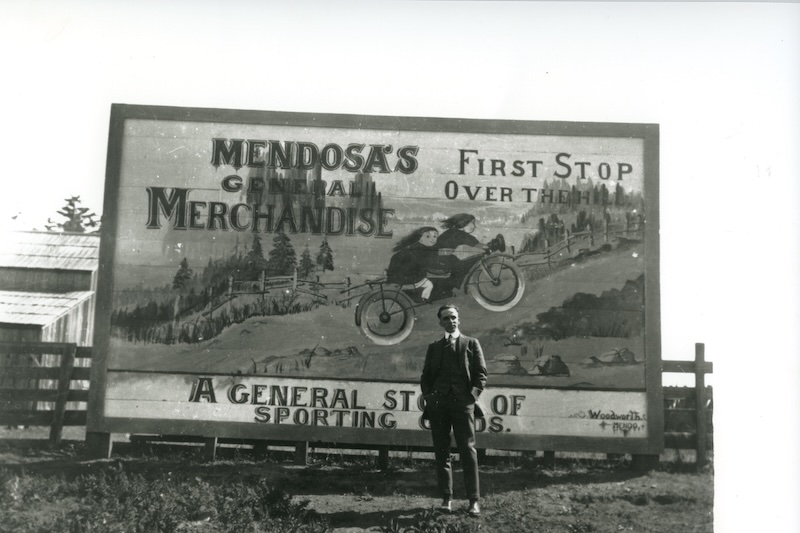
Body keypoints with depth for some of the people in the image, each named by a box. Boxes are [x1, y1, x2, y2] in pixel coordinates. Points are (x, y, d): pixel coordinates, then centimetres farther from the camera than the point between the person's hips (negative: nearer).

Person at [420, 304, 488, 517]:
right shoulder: (434, 347, 18)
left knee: (468, 451, -6)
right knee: (441, 452, 4)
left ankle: (474, 500, -2)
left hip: (463, 402, -3)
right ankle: (446, 498, 11)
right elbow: (426, 376, 16)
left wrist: (473, 395, -9)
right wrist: (428, 395, -1)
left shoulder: (471, 344, 10)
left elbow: (481, 374, 5)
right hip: (438, 404, 3)